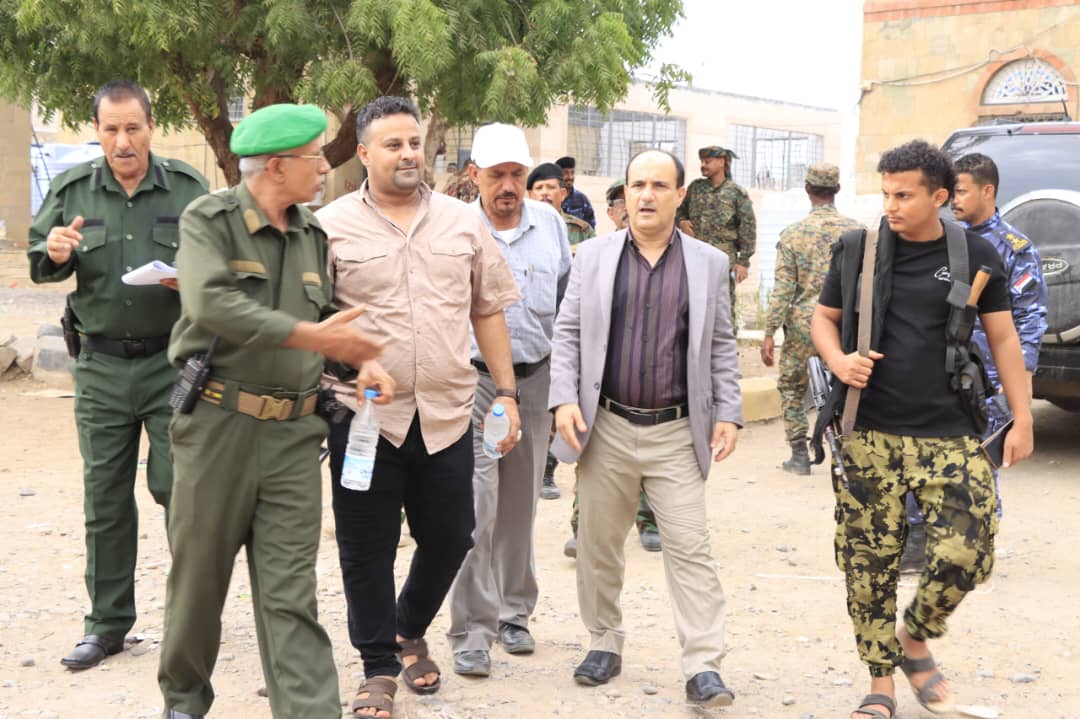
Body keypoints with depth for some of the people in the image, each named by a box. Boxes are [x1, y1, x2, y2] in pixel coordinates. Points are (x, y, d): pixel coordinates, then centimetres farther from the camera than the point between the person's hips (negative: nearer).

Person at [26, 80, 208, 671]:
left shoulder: (189, 188, -1)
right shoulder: (72, 191, 5)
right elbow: (37, 265, 11)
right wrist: (55, 254, -12)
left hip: (174, 360, -2)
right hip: (101, 366, 3)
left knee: (177, 485, -3)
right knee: (105, 499, 8)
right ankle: (107, 623, 20)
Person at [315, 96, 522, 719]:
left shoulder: (464, 222, 8)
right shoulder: (333, 226, -1)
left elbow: (489, 311, 11)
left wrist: (507, 393, 8)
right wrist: (356, 363, -14)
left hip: (447, 413, 3)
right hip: (366, 414, -2)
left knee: (449, 539, 10)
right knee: (368, 550, 4)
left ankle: (410, 631, 37)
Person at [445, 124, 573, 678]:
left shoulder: (550, 223, 5)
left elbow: (569, 299, 15)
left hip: (536, 378, 4)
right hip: (474, 378, -4)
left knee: (520, 505, 13)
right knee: (475, 505, -9)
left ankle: (513, 613, 27)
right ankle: (471, 630, -1)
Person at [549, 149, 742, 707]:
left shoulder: (709, 263, 6)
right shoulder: (593, 256, 5)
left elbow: (720, 347, 8)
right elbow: (568, 333, 5)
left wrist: (727, 413, 1)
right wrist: (564, 399, -6)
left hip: (677, 432, -1)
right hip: (606, 427, 1)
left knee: (691, 548, -3)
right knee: (598, 544, 10)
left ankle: (703, 666, 1)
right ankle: (605, 643, 27)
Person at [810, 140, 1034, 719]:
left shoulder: (975, 256, 2)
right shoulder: (855, 250, 3)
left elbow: (1003, 338, 8)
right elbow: (822, 317, 13)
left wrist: (1022, 419, 4)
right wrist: (839, 361, -8)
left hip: (949, 436, 0)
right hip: (869, 436, 0)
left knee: (966, 555, -8)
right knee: (868, 566, 2)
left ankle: (914, 641, 22)